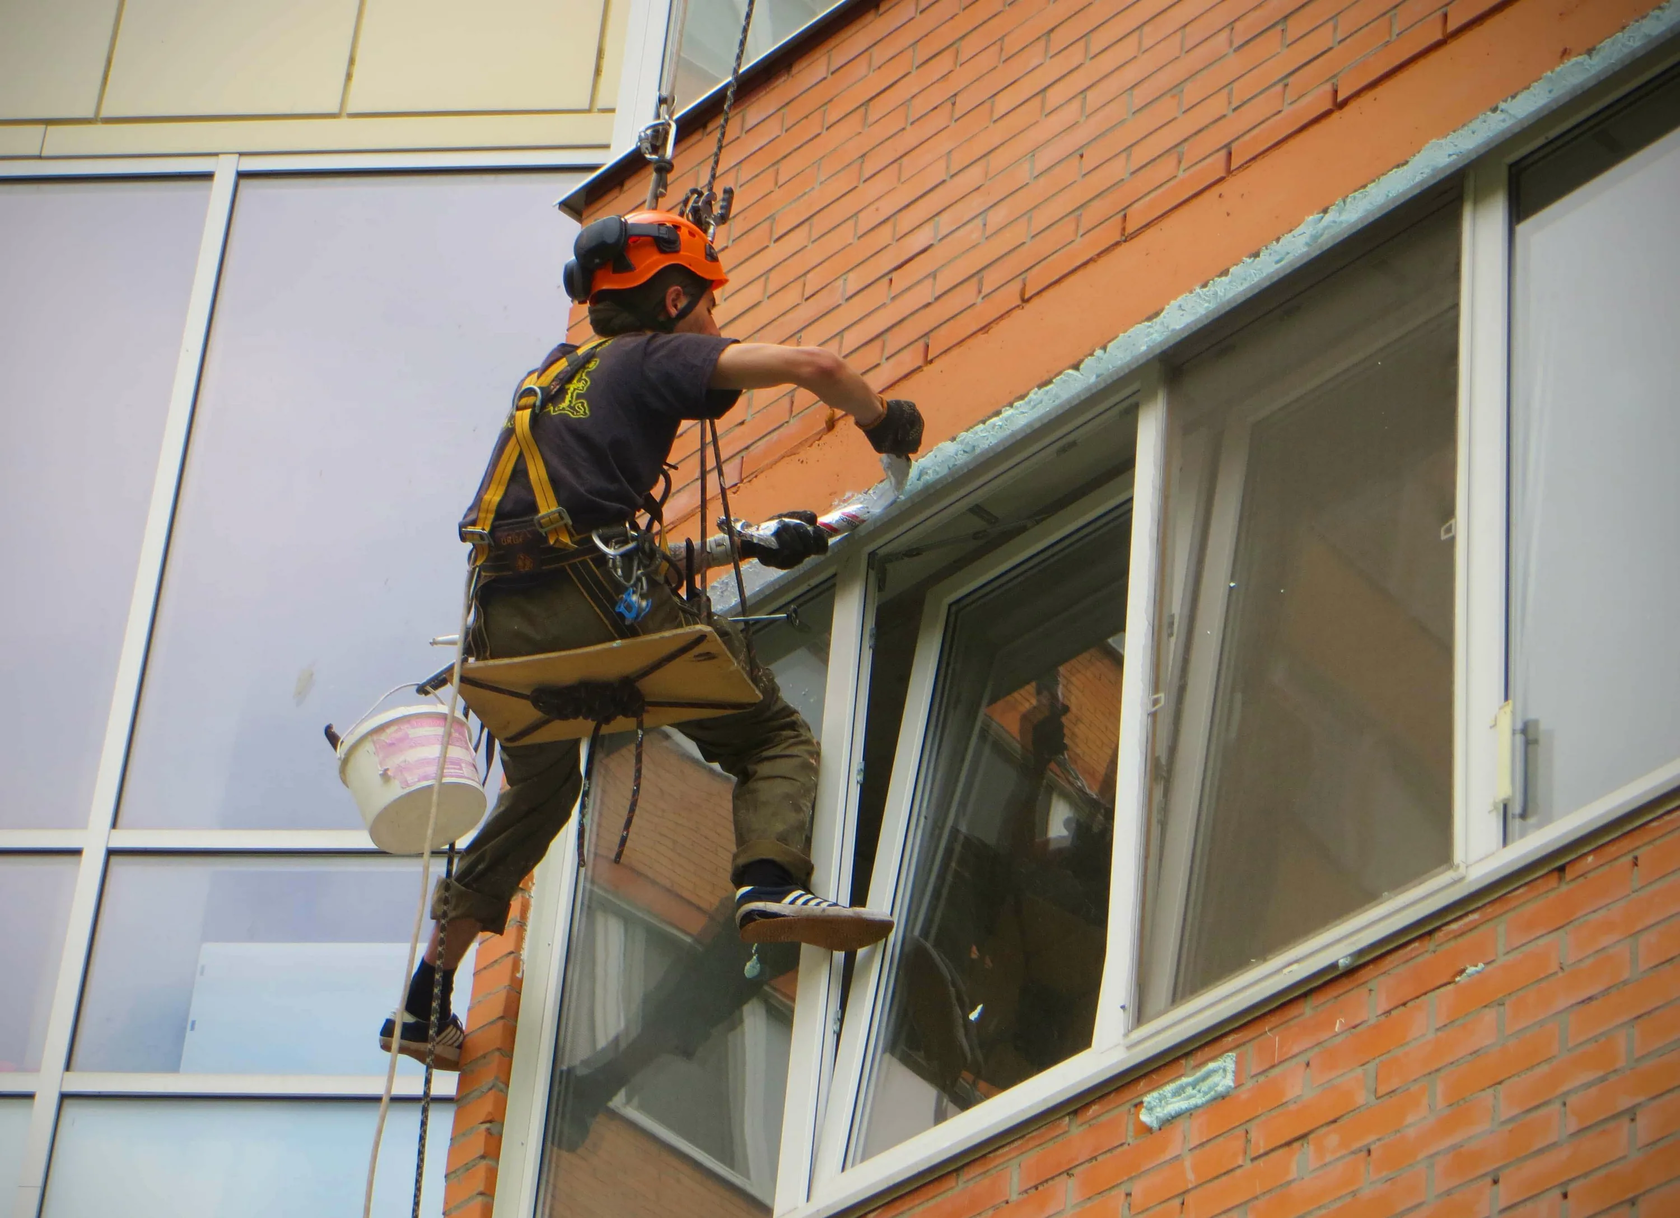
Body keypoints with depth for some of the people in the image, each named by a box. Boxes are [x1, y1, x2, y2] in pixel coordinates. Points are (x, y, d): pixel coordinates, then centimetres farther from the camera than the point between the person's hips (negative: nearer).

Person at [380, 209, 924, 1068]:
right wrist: (885, 423, 16)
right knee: (775, 739, 2)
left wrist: (743, 545, 37)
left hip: (505, 619, 7)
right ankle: (769, 884, -28)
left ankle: (424, 1003, 25)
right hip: (594, 598, -7)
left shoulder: (553, 375, 31)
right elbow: (813, 366, -4)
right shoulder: (658, 357, 9)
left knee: (537, 790, 27)